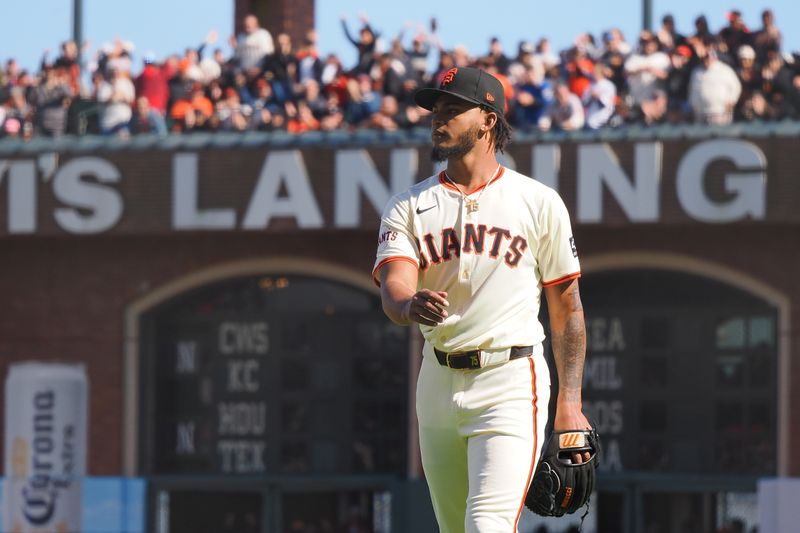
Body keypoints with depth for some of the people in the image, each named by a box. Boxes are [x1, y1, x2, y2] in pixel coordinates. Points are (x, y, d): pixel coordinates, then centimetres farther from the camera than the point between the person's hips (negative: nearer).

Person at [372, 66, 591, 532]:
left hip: (511, 378, -4)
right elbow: (394, 288, -10)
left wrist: (570, 403, -1)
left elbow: (567, 306, 5)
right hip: (439, 383, 4)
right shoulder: (409, 208, 7)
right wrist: (411, 305, -36)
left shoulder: (539, 203, 2)